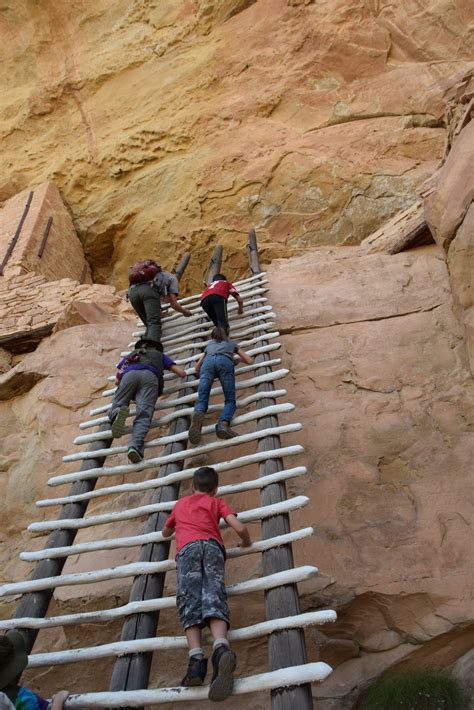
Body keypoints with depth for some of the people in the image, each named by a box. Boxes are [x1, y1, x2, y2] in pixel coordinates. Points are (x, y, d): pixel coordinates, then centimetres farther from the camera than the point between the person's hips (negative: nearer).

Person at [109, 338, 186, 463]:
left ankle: (118, 412, -34)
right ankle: (136, 446, -46)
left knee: (114, 408, 4)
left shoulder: (130, 355, 44)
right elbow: (182, 373, 34)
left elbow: (117, 381, 37)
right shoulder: (160, 355, 41)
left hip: (129, 374, 1)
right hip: (150, 376, -1)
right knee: (144, 415, -17)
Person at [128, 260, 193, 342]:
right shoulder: (172, 278, 29)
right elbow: (173, 304, 17)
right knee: (154, 323, -14)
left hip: (132, 290, 6)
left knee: (150, 325, 16)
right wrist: (185, 312, 35)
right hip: (149, 289, -6)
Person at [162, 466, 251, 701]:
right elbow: (239, 527, 13)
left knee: (189, 601, -12)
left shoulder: (180, 503, 35)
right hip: (212, 545, -1)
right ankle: (221, 647, -42)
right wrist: (247, 542, 34)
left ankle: (196, 657, -34)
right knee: (214, 596, -16)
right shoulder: (217, 502, 27)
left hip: (187, 548, 1)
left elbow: (165, 533, 50)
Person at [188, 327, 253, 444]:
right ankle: (223, 424, -36)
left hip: (208, 361, 1)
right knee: (230, 400, -3)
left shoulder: (209, 344, 43)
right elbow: (249, 361, 41)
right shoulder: (231, 343, 40)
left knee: (202, 399, -7)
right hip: (225, 361, -1)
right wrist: (238, 356, 61)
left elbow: (197, 368, 42)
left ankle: (198, 415, -44)